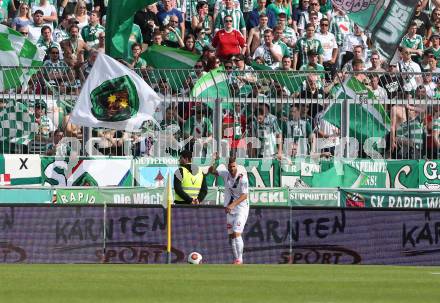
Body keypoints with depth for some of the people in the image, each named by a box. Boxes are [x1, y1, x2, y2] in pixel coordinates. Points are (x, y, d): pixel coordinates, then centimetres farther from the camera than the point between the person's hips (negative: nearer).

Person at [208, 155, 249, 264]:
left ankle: (239, 259, -11)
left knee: (237, 234, -16)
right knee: (231, 235, 7)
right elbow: (211, 171, 11)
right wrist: (213, 167, -14)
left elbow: (244, 195, -21)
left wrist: (232, 205, -31)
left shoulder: (242, 178, -17)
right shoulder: (226, 174, 0)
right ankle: (236, 259, 14)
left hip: (241, 209, -6)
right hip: (230, 210, 6)